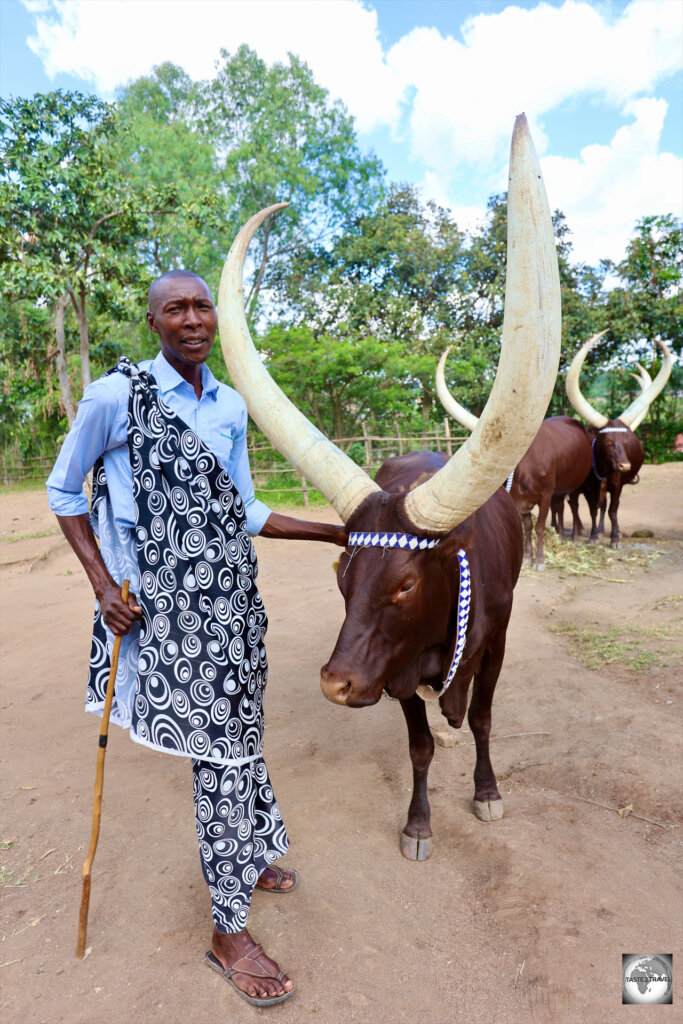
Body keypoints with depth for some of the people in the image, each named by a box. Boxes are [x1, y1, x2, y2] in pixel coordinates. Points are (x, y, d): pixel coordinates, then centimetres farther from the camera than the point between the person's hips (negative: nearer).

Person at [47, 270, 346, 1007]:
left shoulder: (231, 408, 8)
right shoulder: (115, 396, -8)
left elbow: (243, 514, 12)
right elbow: (63, 492, 2)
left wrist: (333, 533, 10)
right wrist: (102, 583, -8)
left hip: (233, 597, 6)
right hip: (167, 608, -5)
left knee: (240, 737, 18)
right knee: (221, 755, 1)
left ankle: (249, 857, 46)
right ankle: (228, 932, 23)